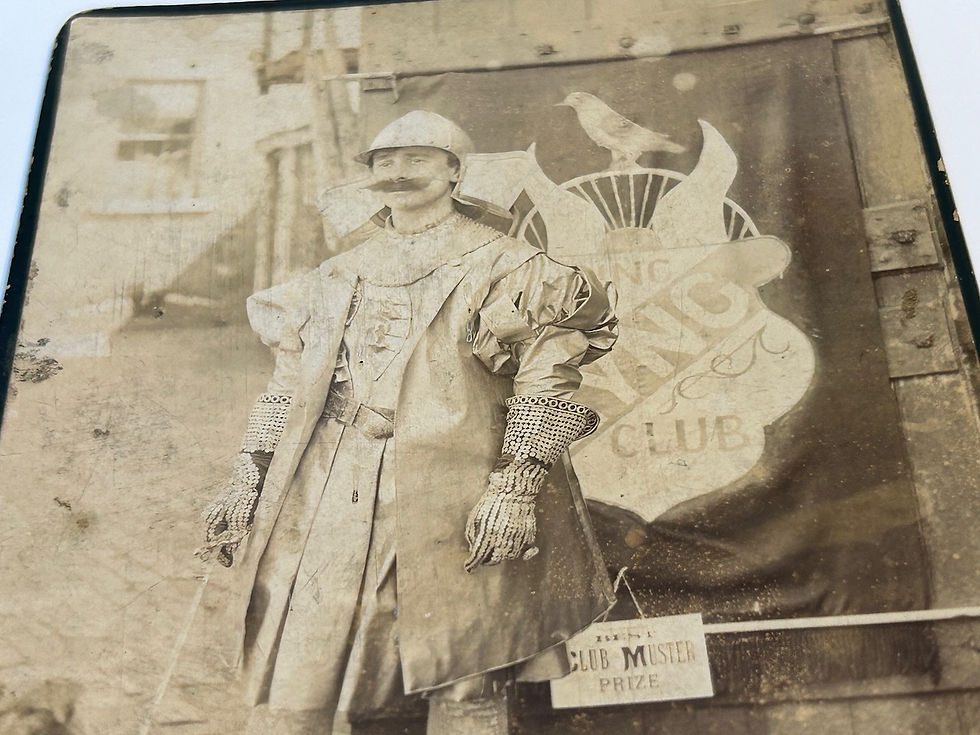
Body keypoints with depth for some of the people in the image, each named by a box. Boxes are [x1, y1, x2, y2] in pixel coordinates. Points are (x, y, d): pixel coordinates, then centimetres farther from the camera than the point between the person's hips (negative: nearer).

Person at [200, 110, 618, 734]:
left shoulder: (501, 267, 5)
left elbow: (546, 385, -3)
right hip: (329, 498, 4)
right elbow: (289, 384, 19)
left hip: (452, 499, -3)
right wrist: (247, 479, 13)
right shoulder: (339, 275, 19)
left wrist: (516, 487, -14)